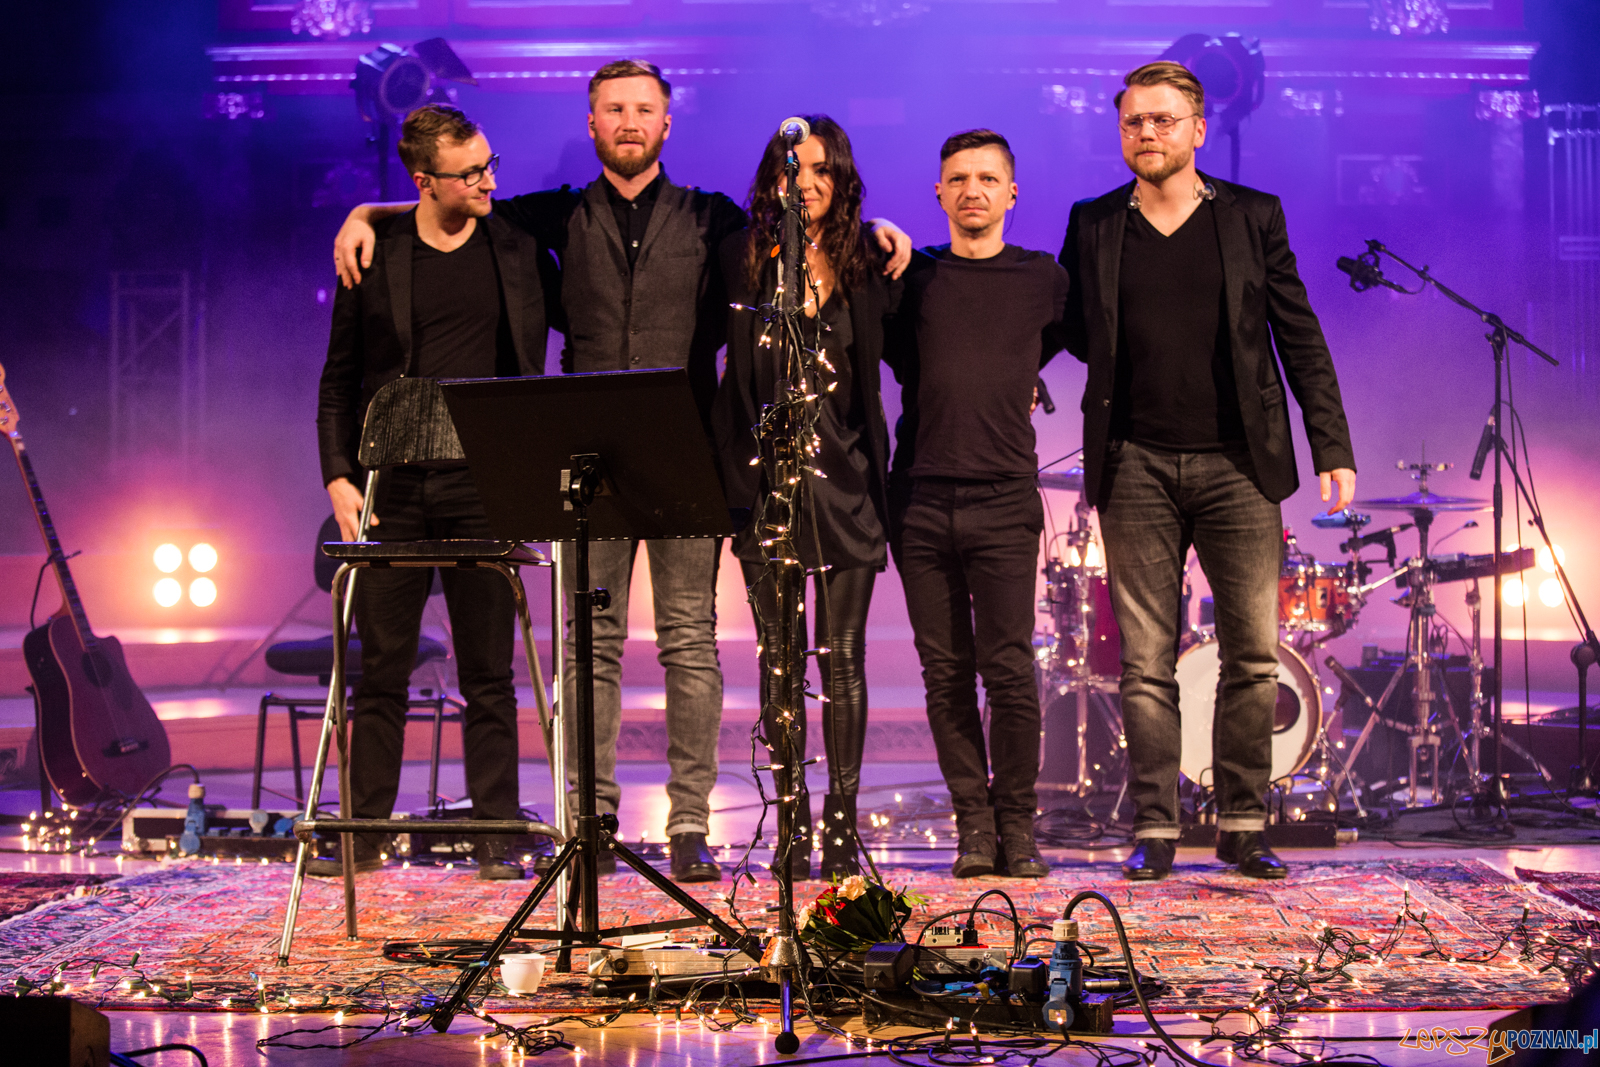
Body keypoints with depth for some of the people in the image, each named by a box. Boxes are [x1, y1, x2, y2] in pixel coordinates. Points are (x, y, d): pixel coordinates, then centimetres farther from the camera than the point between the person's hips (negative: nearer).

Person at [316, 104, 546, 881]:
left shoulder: (514, 249, 8)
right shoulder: (374, 256, 3)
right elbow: (339, 379, 5)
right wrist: (338, 476, -6)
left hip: (484, 487, 1)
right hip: (393, 489, -1)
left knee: (488, 673, 4)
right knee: (382, 670, 4)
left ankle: (495, 835, 10)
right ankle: (366, 833, 13)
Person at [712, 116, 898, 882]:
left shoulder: (867, 262, 6)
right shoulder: (745, 258, 5)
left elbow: (897, 353, 13)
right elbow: (741, 373, 8)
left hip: (845, 472, 0)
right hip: (768, 469, 0)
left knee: (842, 655, 0)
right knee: (780, 657, 0)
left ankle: (842, 821, 5)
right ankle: (792, 826, 6)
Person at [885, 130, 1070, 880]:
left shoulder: (1044, 279, 9)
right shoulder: (912, 277, 9)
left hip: (1004, 500, -1)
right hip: (920, 500, 1)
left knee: (1009, 668, -8)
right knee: (946, 672, 2)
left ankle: (1017, 825, 4)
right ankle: (973, 824, 11)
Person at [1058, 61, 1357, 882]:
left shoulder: (1254, 217, 7)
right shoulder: (1093, 225, 9)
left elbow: (1299, 338, 6)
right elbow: (1068, 328, 18)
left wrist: (1333, 448, 1)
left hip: (1237, 462, 0)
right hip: (1136, 467, 0)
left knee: (1253, 653, -1)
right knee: (1145, 660, 0)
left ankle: (1242, 827, 9)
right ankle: (1154, 830, 7)